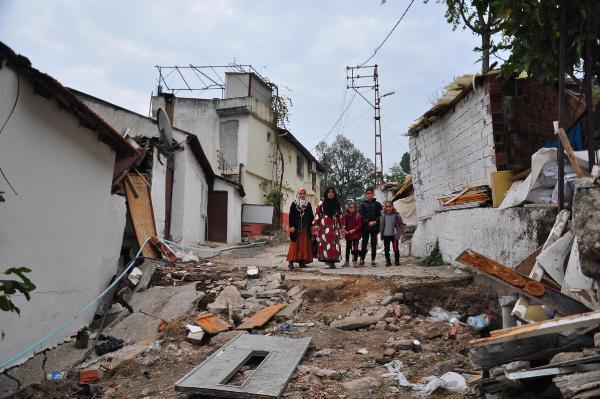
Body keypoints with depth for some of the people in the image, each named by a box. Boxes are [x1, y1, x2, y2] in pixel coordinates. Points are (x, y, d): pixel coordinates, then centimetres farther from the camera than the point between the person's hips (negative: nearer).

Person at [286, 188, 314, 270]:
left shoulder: (308, 204, 11)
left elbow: (311, 216, 11)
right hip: (296, 228, -3)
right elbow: (291, 216, -1)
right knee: (294, 245, -6)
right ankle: (291, 262, -6)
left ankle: (301, 261, 8)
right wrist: (291, 226, -11)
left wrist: (311, 226, 1)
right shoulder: (294, 204, 3)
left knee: (304, 245, 2)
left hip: (305, 228, 3)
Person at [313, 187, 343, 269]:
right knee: (325, 241, -9)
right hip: (324, 225, -3)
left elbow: (340, 215, 15)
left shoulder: (337, 203, 12)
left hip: (334, 225, 3)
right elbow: (317, 213, 0)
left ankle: (332, 260, -3)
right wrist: (316, 224, -7)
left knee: (334, 242, -4)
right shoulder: (322, 202, 3)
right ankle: (326, 259, -7)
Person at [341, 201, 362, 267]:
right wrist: (344, 230, -14)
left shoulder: (358, 216, -9)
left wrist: (354, 230, -18)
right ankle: (347, 262, 20)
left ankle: (355, 262, 11)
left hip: (355, 234, -4)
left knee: (355, 248, 2)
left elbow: (360, 225, -10)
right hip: (348, 234, 4)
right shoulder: (346, 216, 2)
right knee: (347, 248, 11)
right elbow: (343, 224, 3)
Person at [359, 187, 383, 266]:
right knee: (364, 243, 0)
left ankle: (373, 260, 8)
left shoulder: (377, 204, 8)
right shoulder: (363, 204, 8)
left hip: (375, 227, 0)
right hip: (365, 227, 0)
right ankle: (362, 259, 6)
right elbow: (361, 216, -1)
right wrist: (368, 222, -13)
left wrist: (375, 222, -14)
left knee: (374, 243, 3)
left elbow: (380, 215, 2)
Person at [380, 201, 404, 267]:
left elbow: (401, 224, 2)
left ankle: (397, 261, 18)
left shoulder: (396, 215, -6)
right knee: (386, 249, 7)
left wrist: (400, 232, -5)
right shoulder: (383, 215, -1)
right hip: (386, 235, 2)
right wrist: (381, 233, 4)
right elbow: (381, 224, 7)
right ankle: (388, 262, 18)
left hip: (394, 235, -2)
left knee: (396, 249, 4)